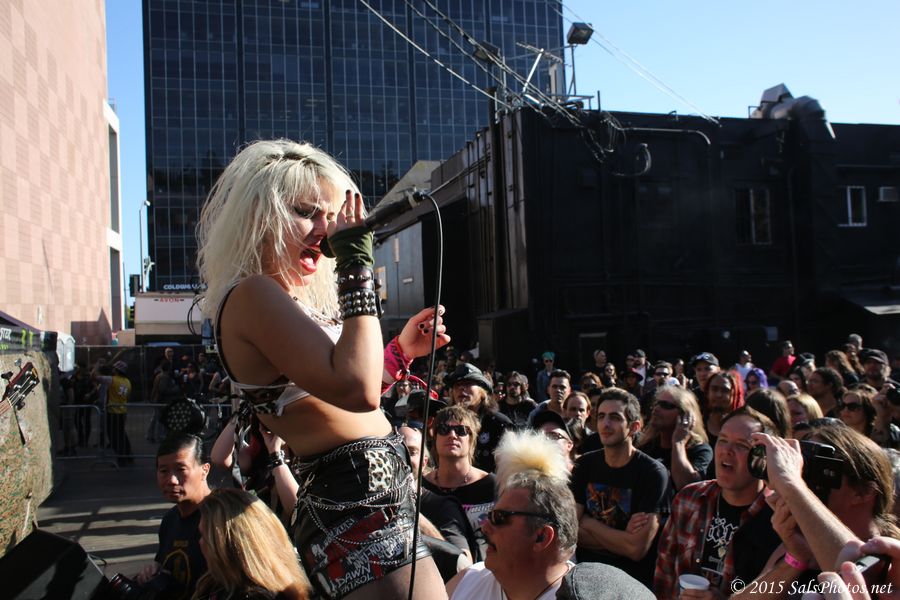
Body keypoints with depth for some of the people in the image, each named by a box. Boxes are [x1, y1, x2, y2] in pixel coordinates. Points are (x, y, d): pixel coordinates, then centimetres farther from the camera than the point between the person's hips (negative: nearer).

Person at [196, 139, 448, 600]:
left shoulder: (295, 299, 14)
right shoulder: (252, 294, -16)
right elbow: (355, 390, -28)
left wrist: (402, 351, 16)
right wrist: (356, 268, -21)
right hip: (357, 517, -10)